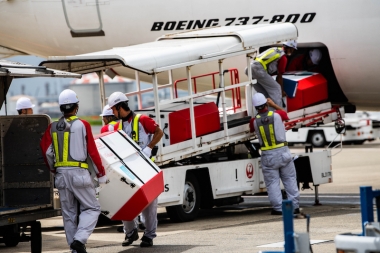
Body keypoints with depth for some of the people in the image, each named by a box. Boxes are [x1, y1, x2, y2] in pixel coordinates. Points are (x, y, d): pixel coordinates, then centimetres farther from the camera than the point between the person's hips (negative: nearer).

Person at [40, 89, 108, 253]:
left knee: (68, 213, 13)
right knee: (91, 208, 3)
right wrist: (101, 174, 5)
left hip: (61, 174, 5)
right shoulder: (83, 125, -5)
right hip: (79, 173, -4)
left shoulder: (53, 127, 6)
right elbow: (92, 152, -5)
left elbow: (45, 151, 4)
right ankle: (79, 239, -17)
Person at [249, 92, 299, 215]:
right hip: (283, 151, 1)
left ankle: (278, 208, 2)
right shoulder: (277, 114, -7)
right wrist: (273, 104, 26)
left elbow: (251, 129, 16)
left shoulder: (255, 121, -7)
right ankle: (294, 206, 12)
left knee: (272, 182, 5)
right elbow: (285, 114, 17)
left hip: (268, 155, -1)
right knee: (290, 179, 11)